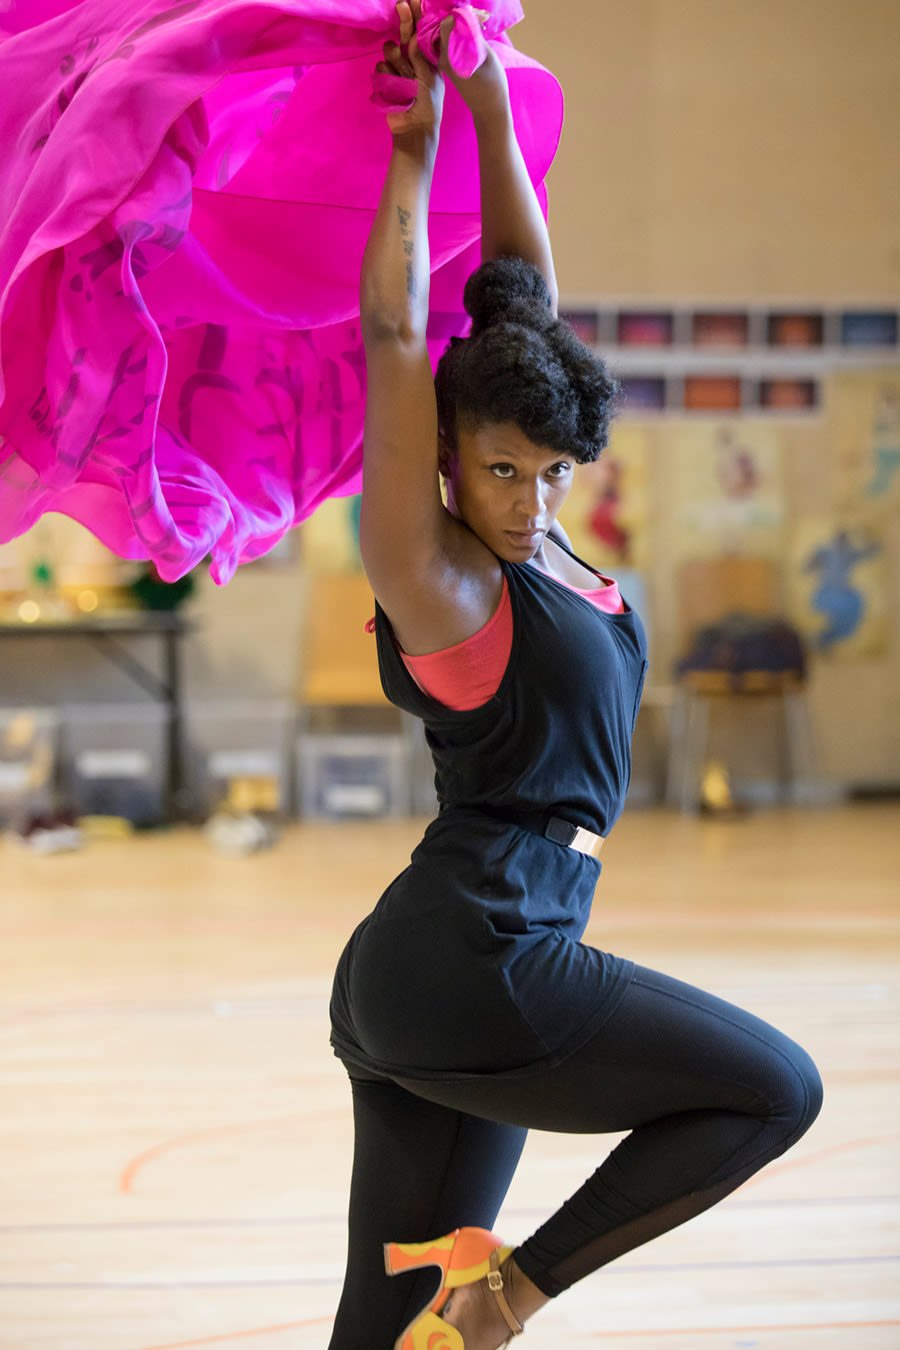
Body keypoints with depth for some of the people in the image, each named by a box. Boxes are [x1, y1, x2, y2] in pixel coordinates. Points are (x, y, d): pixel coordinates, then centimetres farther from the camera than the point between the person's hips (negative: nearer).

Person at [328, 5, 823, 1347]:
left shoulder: (535, 538, 13)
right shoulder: (436, 577, -7)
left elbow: (526, 298, 17)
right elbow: (394, 339, -8)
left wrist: (493, 110, 17)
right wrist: (414, 145, 3)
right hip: (471, 961, -9)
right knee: (775, 1088, -3)